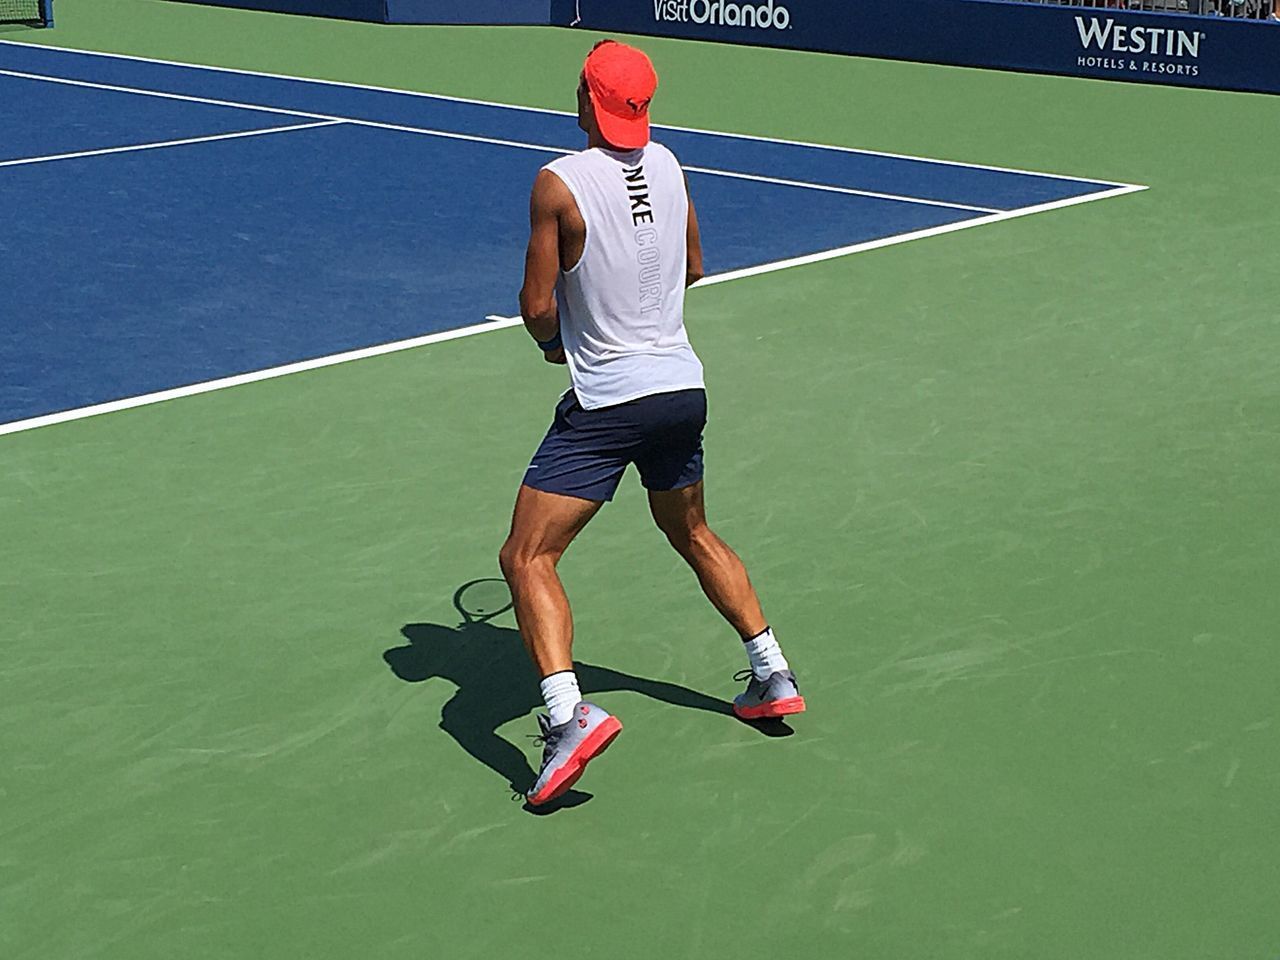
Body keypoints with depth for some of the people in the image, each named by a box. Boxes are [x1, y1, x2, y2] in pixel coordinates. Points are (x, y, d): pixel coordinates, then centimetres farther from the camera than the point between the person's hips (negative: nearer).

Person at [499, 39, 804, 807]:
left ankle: (568, 716, -21)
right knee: (693, 535, 28)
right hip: (683, 386, 7)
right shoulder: (668, 166, 2)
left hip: (606, 400, -7)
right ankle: (774, 677, 32)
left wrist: (555, 341, 10)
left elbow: (538, 305, -11)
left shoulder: (560, 183, -15)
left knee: (527, 558, -4)